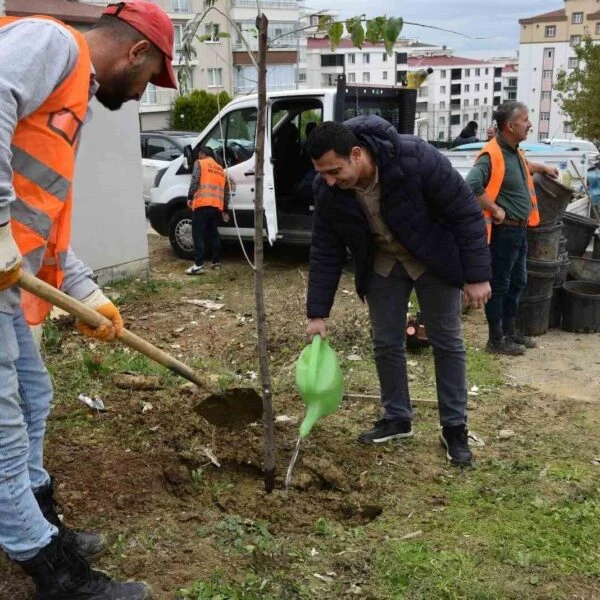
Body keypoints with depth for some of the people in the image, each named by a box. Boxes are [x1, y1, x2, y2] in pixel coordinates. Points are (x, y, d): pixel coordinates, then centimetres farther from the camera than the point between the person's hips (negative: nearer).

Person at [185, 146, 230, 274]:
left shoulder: (200, 163, 7)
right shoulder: (221, 170, 25)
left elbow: (195, 181, -9)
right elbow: (226, 192, 24)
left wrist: (190, 197, -7)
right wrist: (225, 210, 28)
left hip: (202, 204, -6)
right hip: (217, 206, 6)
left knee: (198, 234, -7)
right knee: (213, 233, 17)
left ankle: (198, 265, -14)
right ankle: (216, 262, 19)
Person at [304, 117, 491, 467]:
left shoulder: (416, 159, -35)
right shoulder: (328, 191, -22)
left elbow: (467, 213, -25)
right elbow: (325, 253, -10)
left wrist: (477, 275, -23)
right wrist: (318, 313, -11)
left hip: (434, 258, -3)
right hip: (382, 264, 3)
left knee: (447, 342, 3)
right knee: (386, 343, 6)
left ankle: (455, 428, 15)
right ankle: (397, 419, 24)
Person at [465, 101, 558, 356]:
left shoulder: (514, 152, 10)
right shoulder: (492, 155, -22)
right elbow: (471, 185, -36)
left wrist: (543, 168, 33)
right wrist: (495, 209, -28)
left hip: (519, 230, 10)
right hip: (503, 231, -10)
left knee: (516, 283, 19)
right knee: (498, 286, 2)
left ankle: (510, 332, 32)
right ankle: (496, 340, 13)